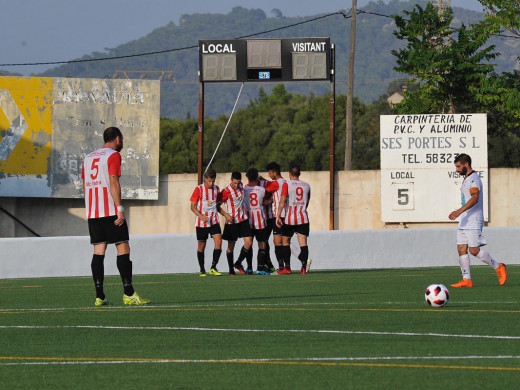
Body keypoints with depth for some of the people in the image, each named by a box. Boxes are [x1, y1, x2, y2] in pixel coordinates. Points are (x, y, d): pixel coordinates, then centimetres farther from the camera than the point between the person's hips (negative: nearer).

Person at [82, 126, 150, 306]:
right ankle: (128, 294, -9)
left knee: (98, 251, 4)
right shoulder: (113, 155, -4)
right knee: (123, 249, -4)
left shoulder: (89, 157, 18)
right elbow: (113, 182, -14)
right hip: (110, 211, -7)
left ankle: (99, 296, -2)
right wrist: (120, 209, -16)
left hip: (92, 212, 7)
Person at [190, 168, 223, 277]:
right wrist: (201, 216, -22)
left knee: (218, 242, -14)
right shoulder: (199, 189, -7)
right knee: (201, 246, 4)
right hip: (201, 223, -3)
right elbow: (192, 206, -7)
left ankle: (213, 268, -6)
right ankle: (202, 270, 16)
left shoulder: (216, 189, 6)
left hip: (214, 221, 3)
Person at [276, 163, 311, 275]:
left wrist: (278, 216, -15)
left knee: (285, 241, 10)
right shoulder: (306, 186, 8)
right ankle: (304, 267, -9)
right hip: (303, 218, 3)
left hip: (290, 218, -3)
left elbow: (282, 201, -14)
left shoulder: (287, 184, -5)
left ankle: (287, 267, 9)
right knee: (303, 243, -1)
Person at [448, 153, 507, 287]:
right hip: (464, 222, 10)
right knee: (461, 249, 1)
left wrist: (459, 211, -35)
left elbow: (474, 198, -27)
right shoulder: (466, 179, 19)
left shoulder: (473, 178, -13)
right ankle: (466, 280, 1)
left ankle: (498, 267, 6)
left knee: (474, 250, -11)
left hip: (473, 222, -10)